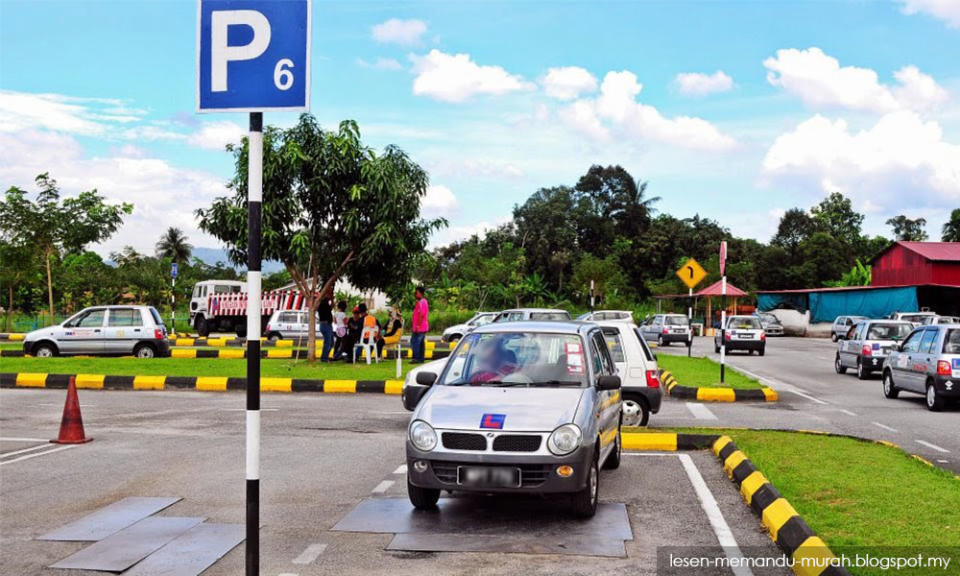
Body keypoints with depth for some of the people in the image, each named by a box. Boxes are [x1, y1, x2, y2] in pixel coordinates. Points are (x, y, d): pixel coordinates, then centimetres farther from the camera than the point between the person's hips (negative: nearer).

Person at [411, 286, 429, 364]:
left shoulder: (421, 302, -15)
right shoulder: (424, 301, 18)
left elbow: (421, 314, -23)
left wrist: (418, 325, -23)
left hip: (419, 327, -11)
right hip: (424, 327, 11)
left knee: (415, 342, -10)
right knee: (421, 342, 11)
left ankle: (416, 358, -12)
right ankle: (421, 359, 13)